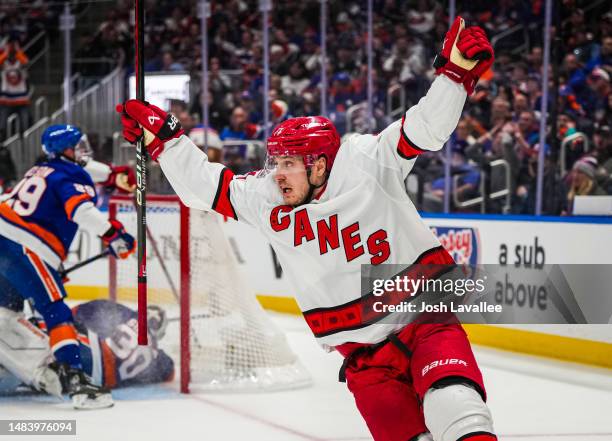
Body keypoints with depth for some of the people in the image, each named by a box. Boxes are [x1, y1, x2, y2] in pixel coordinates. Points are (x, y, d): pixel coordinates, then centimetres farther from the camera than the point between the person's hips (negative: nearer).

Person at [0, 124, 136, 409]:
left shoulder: (40, 172, 23)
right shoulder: (71, 176, -5)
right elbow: (80, 209, -26)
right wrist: (112, 234, -33)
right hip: (26, 250, -9)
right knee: (55, 312, -15)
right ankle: (73, 378, -26)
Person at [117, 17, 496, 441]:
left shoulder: (367, 163, -8)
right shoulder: (266, 198, 3)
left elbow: (424, 130, -12)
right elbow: (205, 185, 11)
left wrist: (456, 70, -23)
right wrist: (162, 137, 9)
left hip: (425, 319, -4)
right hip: (363, 356, 4)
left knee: (455, 407, -27)